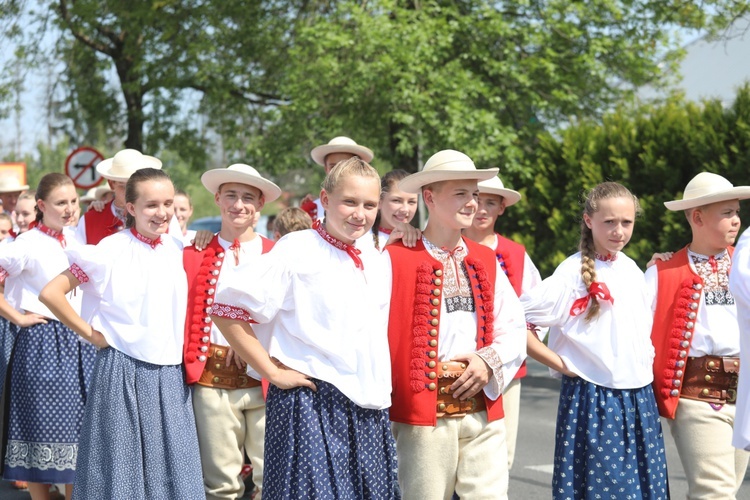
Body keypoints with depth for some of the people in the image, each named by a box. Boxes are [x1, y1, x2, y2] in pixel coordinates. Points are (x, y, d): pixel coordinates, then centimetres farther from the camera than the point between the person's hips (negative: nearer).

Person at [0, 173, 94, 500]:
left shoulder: (75, 242, 10)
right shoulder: (28, 244, -9)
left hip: (79, 341, 6)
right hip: (43, 342, -6)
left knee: (77, 430, 8)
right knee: (43, 428, -2)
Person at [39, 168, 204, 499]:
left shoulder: (179, 252, 8)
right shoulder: (111, 250, -7)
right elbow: (51, 293, -8)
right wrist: (90, 333, -6)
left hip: (171, 375, 5)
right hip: (122, 372, -4)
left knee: (171, 470, 5)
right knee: (120, 468, 2)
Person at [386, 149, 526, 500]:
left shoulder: (486, 261, 14)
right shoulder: (396, 259, -4)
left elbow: (514, 329, 13)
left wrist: (490, 360, -4)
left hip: (483, 409, 5)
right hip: (423, 412, -4)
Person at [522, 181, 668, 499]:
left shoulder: (631, 269, 9)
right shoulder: (573, 273, -11)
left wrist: (645, 360, 10)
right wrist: (560, 364, -12)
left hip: (640, 400, 6)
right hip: (593, 400, -6)